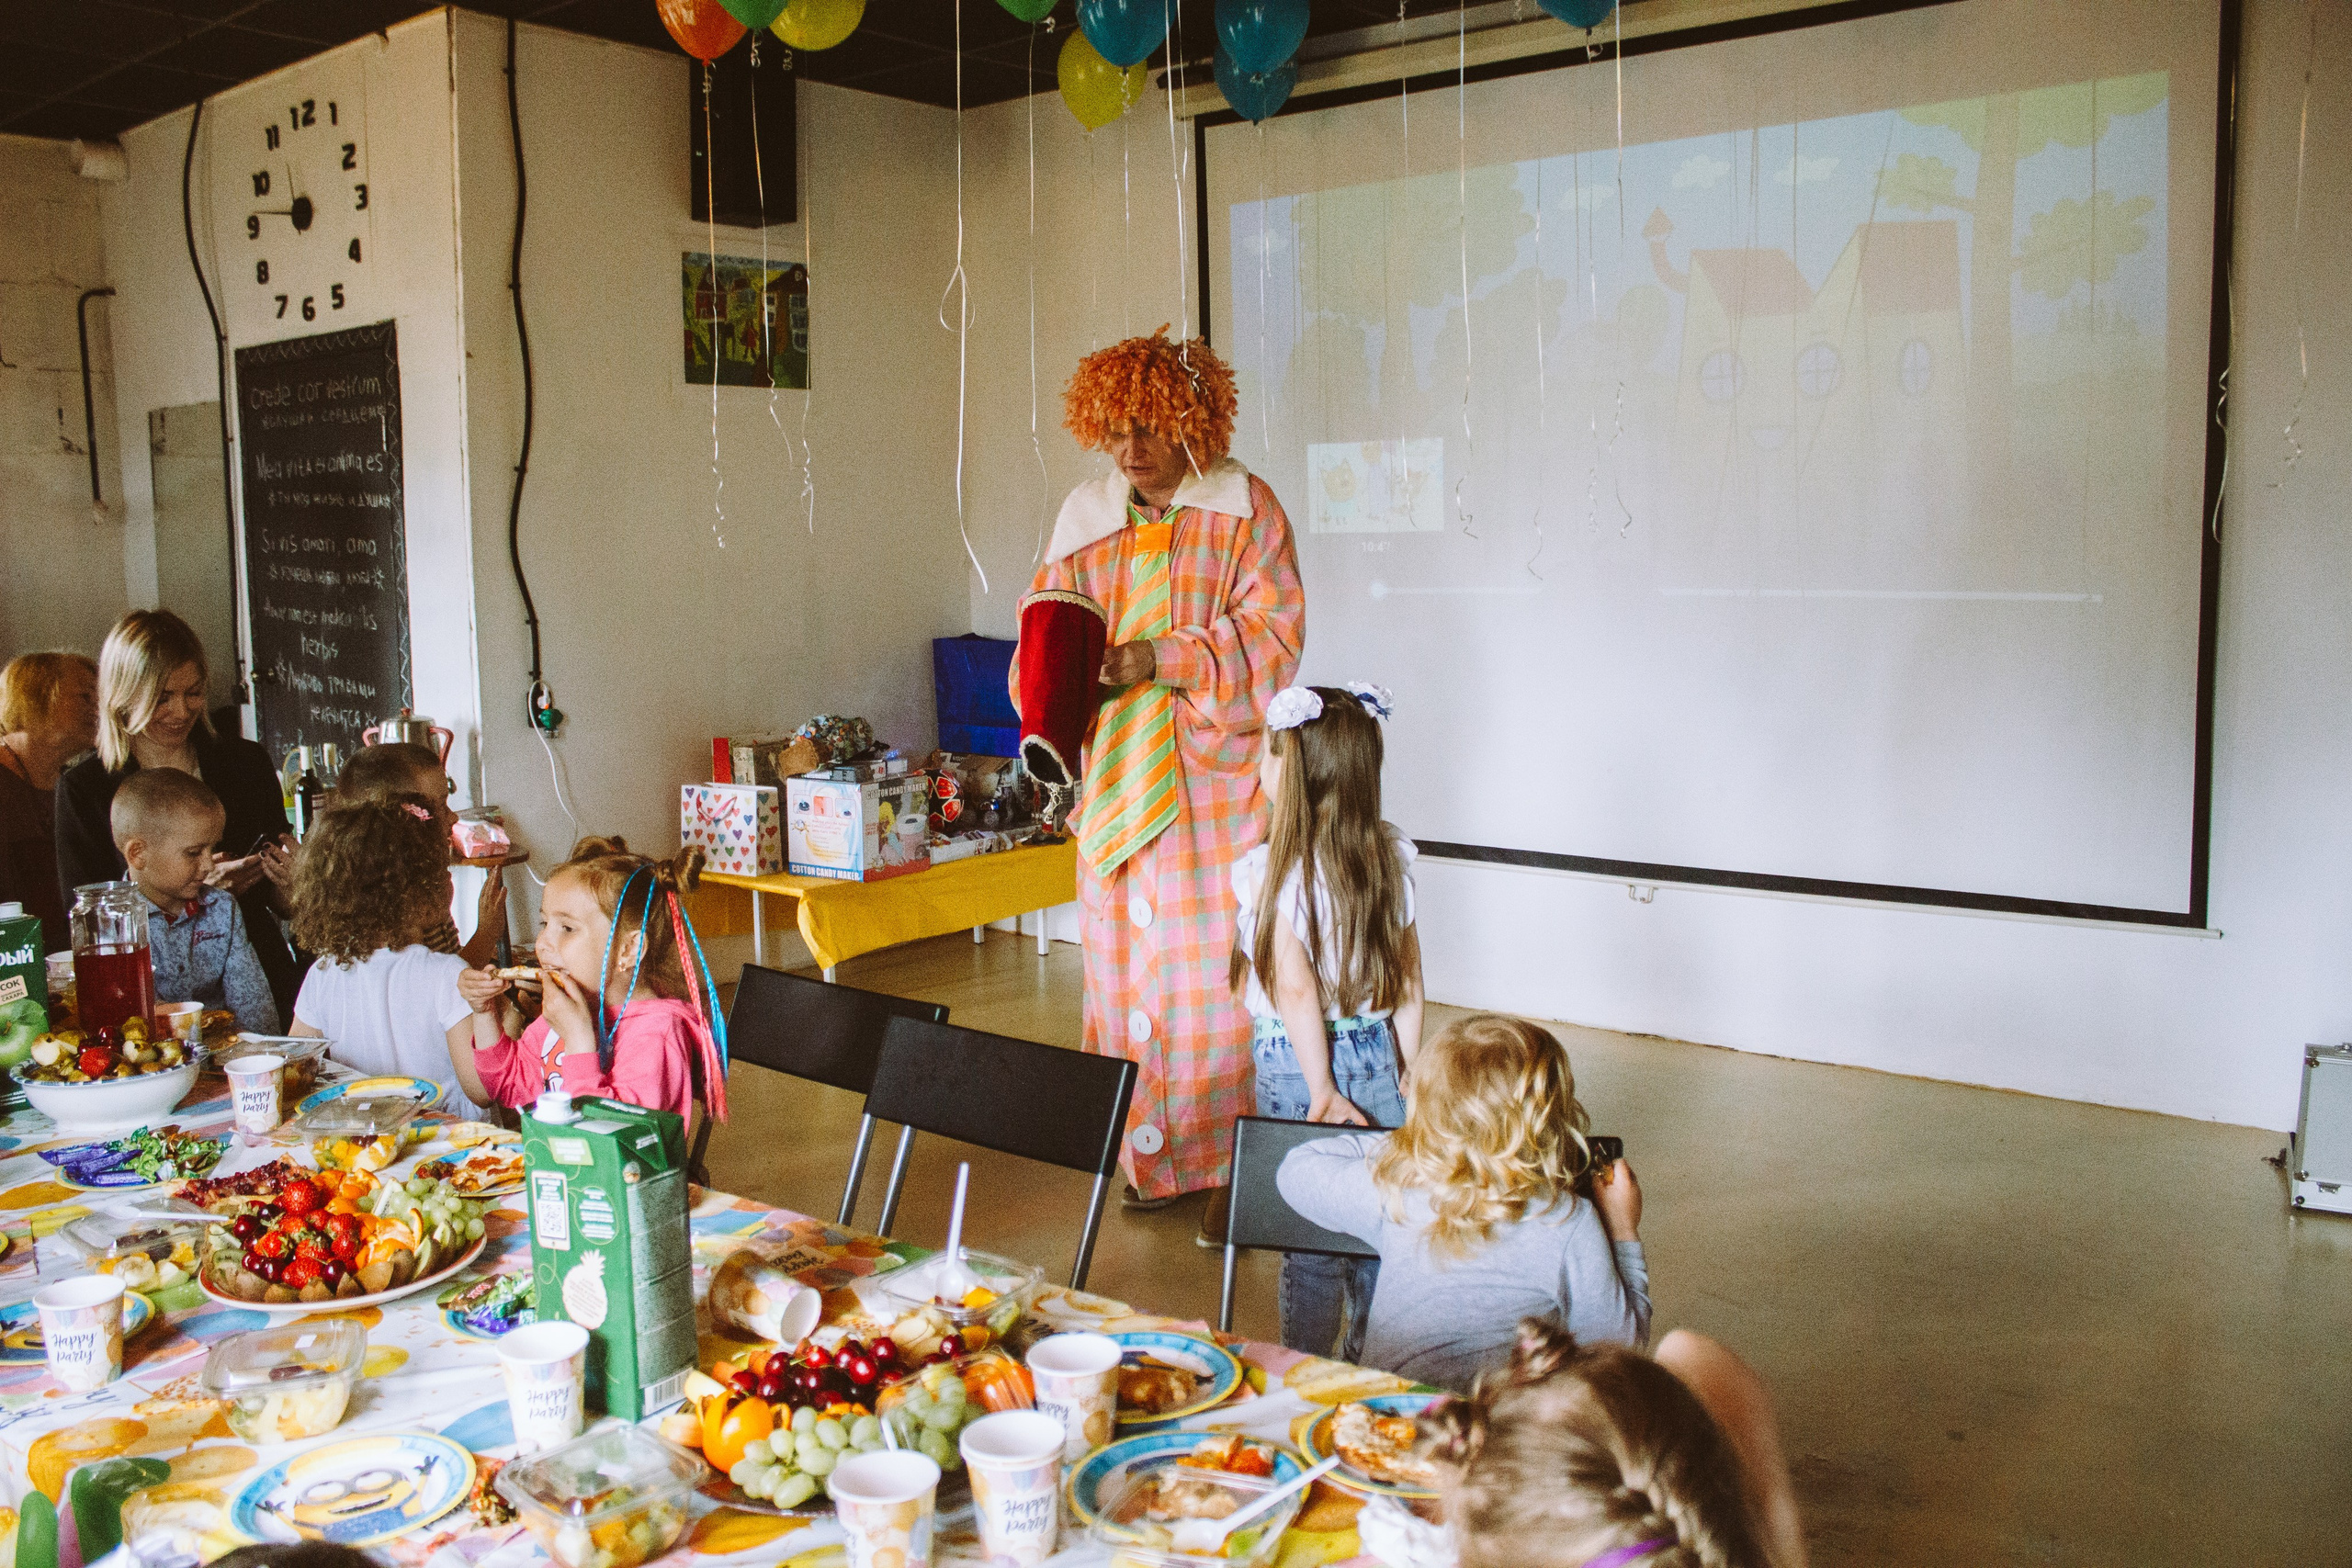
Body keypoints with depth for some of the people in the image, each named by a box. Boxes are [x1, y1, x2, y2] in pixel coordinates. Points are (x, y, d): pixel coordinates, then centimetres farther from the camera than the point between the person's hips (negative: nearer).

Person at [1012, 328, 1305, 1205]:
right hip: (1118, 780, 4)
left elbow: (1272, 632, -7)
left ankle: (1236, 1164, 7)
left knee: (1218, 966, -4)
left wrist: (1163, 658, -17)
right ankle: (1152, 1157, 16)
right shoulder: (1087, 516, 12)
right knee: (1129, 961, 5)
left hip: (1217, 779, -4)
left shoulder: (1244, 508, 0)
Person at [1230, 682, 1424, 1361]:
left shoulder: (1267, 869, -15)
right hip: (1376, 1058, 5)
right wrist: (1412, 1072, 10)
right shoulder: (1393, 856, 0)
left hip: (1297, 1063, -4)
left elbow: (1296, 989, -18)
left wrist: (1324, 1095, -14)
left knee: (1310, 1240, 6)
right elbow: (1408, 980, 3)